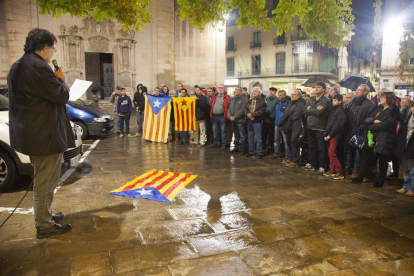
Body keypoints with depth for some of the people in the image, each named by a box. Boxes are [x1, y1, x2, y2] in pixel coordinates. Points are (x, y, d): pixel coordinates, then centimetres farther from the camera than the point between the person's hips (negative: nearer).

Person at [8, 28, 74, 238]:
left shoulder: (18, 67, 13)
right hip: (45, 135, -11)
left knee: (44, 179, 24)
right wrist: (61, 80, -1)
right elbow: (62, 96, -19)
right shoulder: (38, 67, -21)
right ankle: (44, 226, 14)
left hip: (30, 132, 11)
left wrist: (56, 81, 12)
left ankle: (44, 214, 38)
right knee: (45, 181, 1)